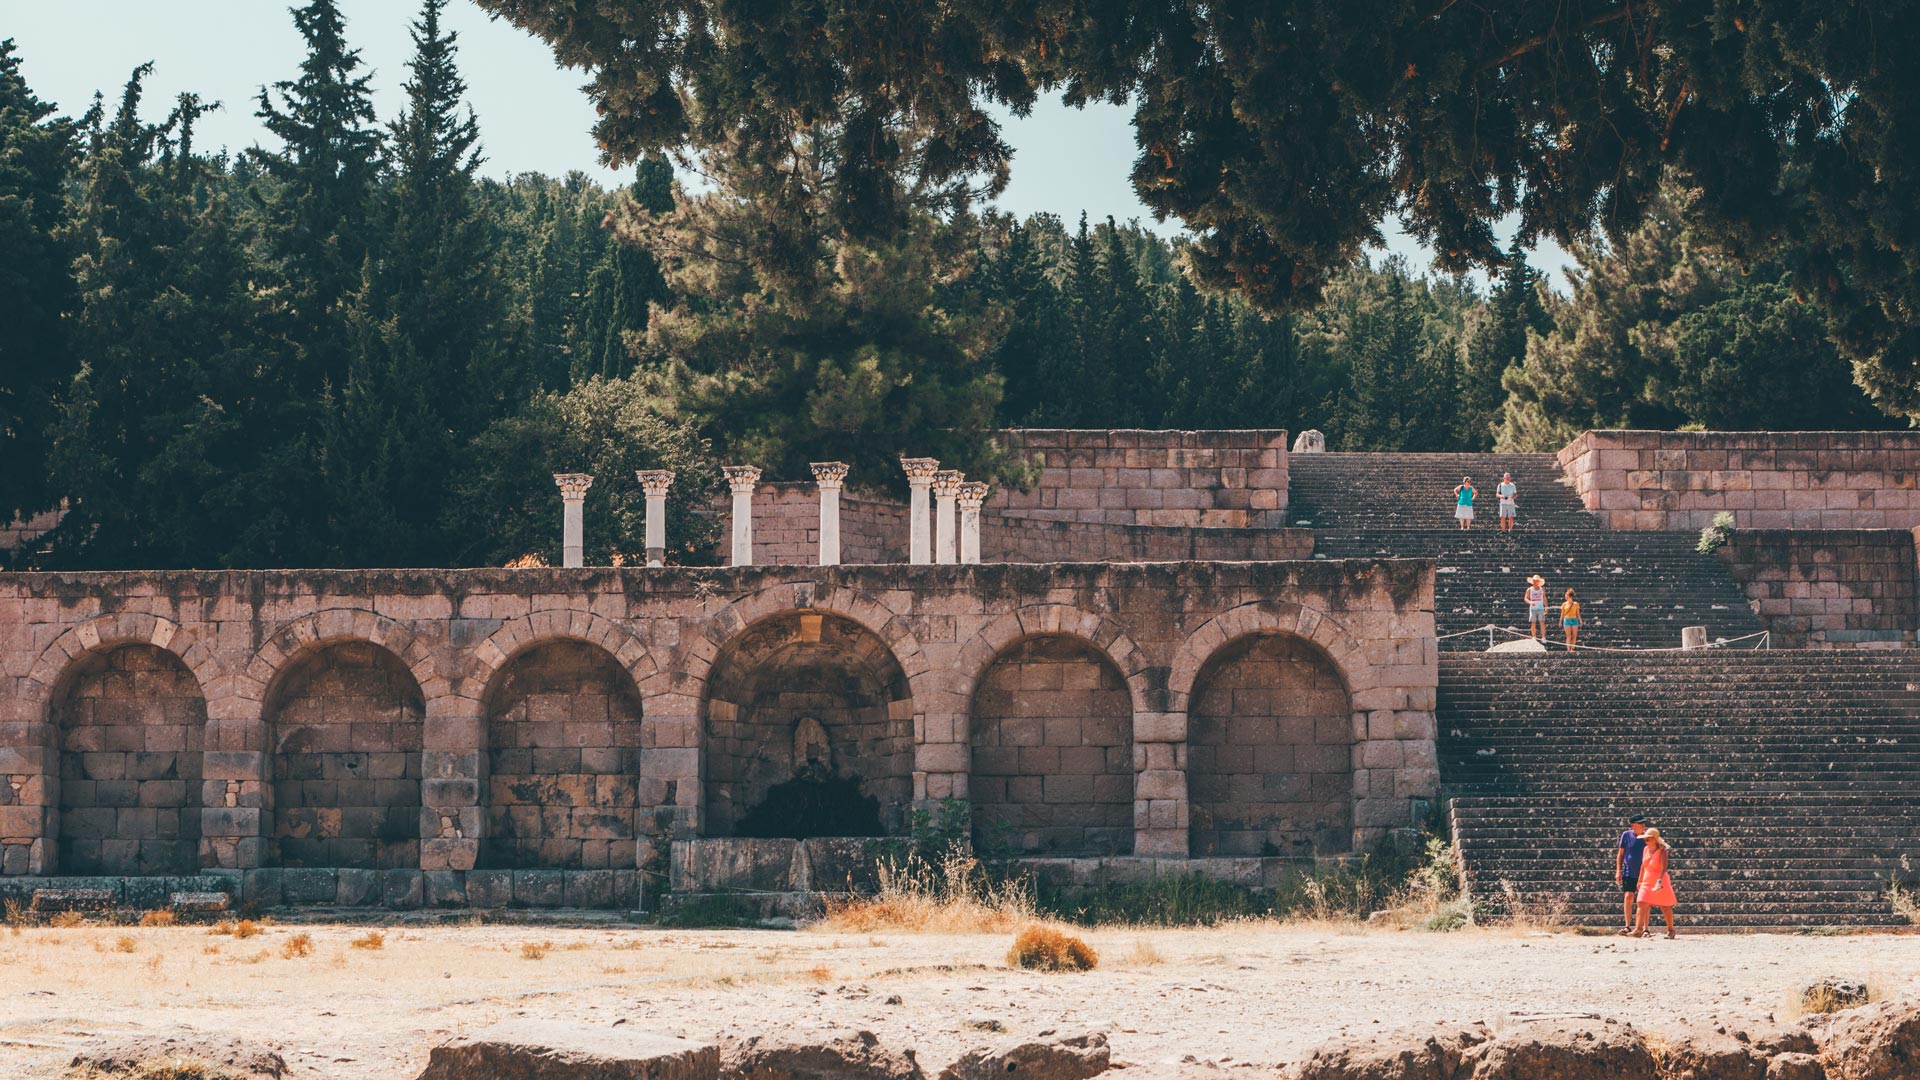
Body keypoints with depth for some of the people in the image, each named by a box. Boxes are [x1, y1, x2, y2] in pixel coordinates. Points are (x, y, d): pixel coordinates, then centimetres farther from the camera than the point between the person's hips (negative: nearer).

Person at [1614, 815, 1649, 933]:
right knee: (1628, 897, -9)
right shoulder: (1626, 835, 1)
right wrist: (1618, 871, 0)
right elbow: (1620, 854, 7)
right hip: (1629, 873, -1)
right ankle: (1627, 925, -4)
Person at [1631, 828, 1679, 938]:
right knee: (1643, 904, -10)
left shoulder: (1662, 851, -13)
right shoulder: (1646, 849, 6)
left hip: (1660, 883, -5)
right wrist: (1640, 881, 21)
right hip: (1647, 882, 5)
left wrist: (1659, 881, -37)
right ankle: (1639, 928, -11)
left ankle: (1670, 930, 19)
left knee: (1665, 907, 6)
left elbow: (1664, 867, -25)